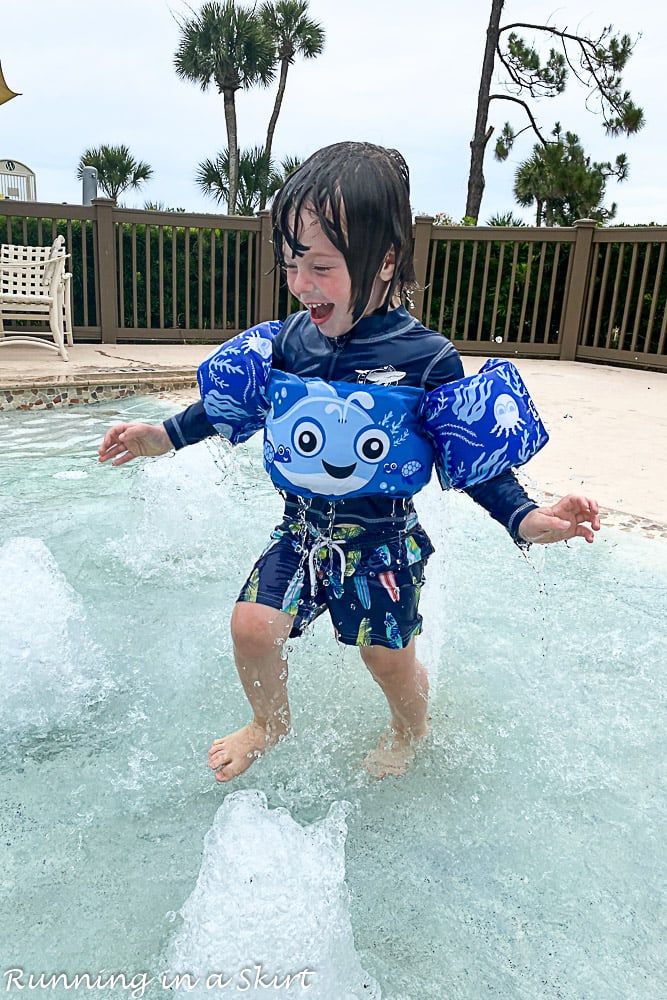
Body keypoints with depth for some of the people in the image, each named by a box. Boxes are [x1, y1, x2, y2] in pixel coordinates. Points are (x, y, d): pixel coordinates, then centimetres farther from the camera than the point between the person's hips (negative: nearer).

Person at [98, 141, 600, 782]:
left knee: (387, 656, 7)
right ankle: (270, 724, 30)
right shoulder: (293, 337, -6)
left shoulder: (426, 358, -19)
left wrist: (525, 519, -25)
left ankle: (410, 731, 45)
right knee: (252, 624, -4)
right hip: (302, 525, 4)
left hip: (380, 538, -3)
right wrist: (165, 435, 12)